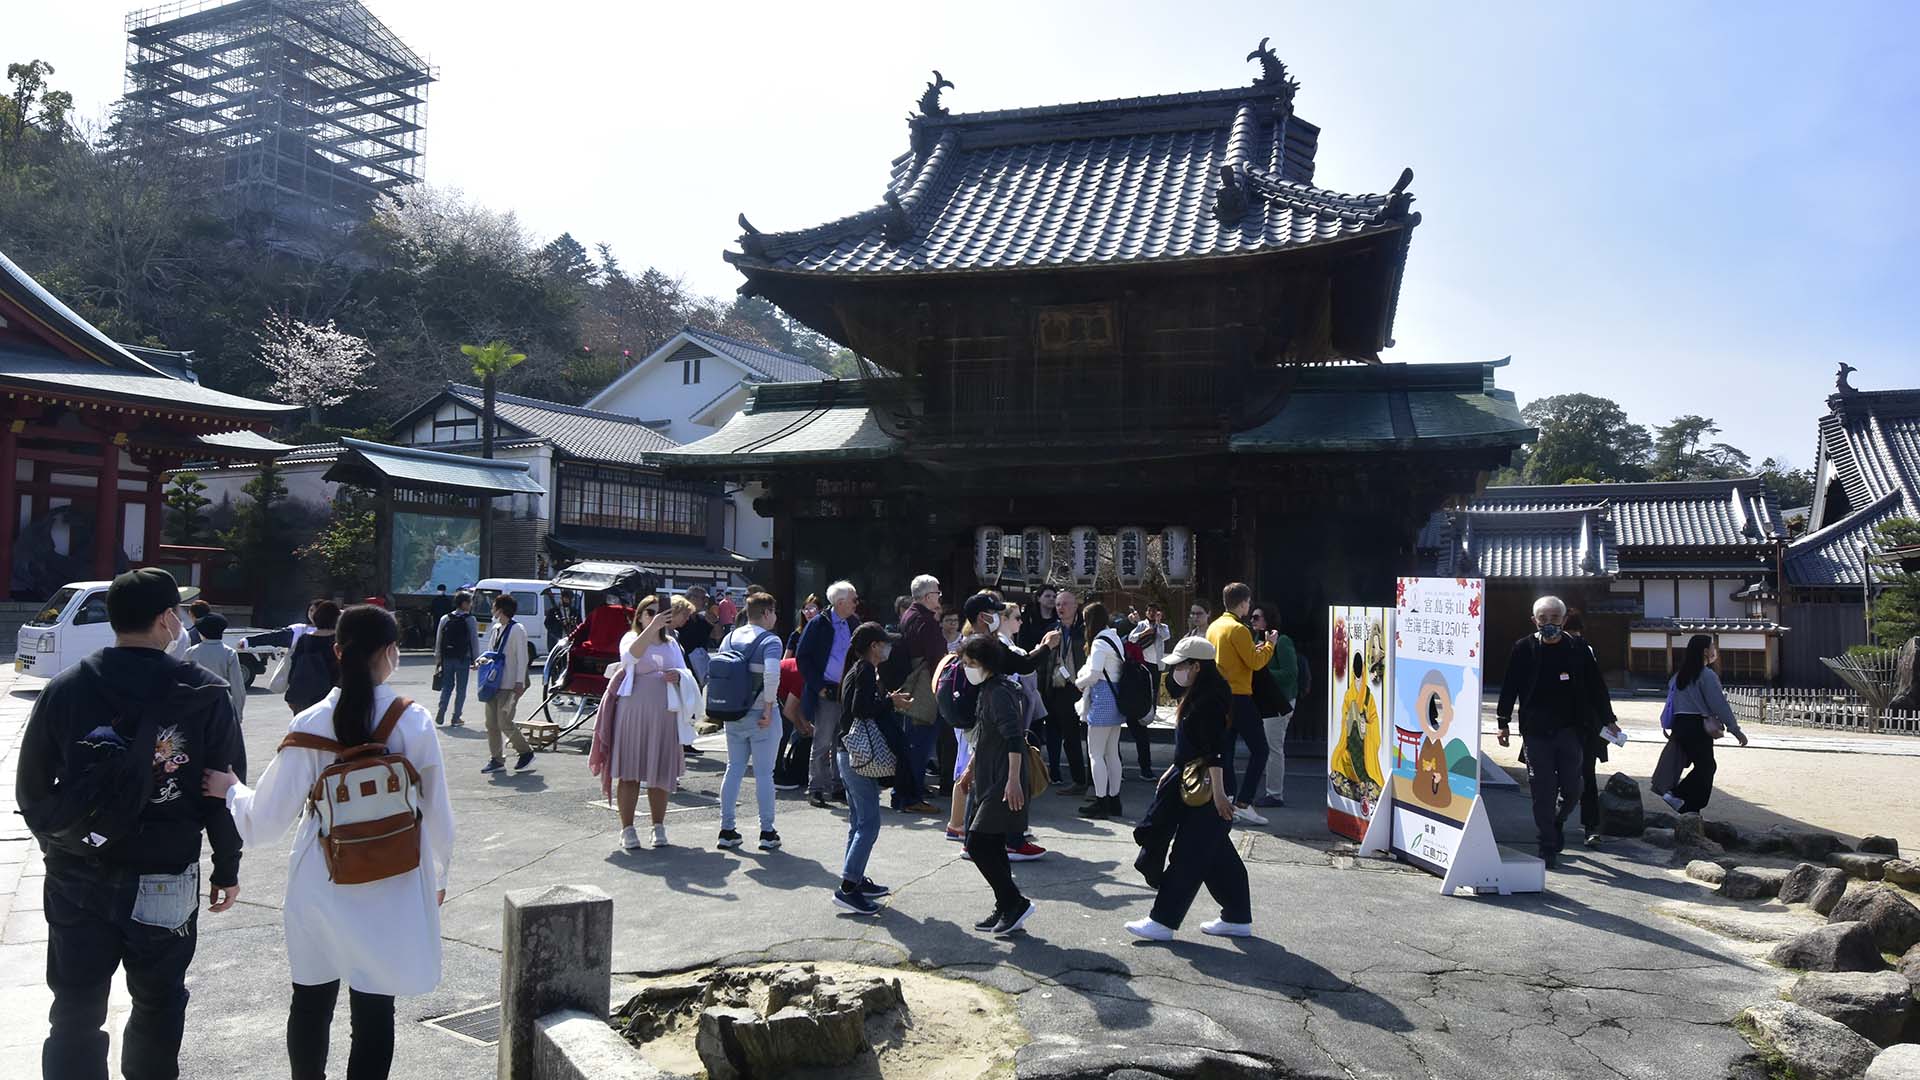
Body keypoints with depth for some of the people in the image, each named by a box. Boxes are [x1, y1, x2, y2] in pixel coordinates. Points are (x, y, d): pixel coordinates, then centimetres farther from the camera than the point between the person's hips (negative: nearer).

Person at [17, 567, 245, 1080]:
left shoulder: (63, 690, -3)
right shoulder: (205, 694, -10)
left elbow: (32, 789, 5)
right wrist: (227, 868, 5)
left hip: (76, 879, 2)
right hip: (167, 882, -2)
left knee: (75, 1012, 12)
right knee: (158, 1004, 16)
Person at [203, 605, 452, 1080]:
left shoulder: (310, 724, -9)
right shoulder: (414, 722, -12)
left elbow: (266, 819, -6)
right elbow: (438, 813, -5)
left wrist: (231, 789, 14)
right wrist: (438, 875, 11)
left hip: (321, 888, 2)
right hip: (392, 890, -2)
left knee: (311, 1001, 22)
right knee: (374, 1012, 8)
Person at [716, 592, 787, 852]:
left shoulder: (730, 638, 8)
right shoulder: (770, 640, -12)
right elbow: (772, 674, -26)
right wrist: (769, 707, -18)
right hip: (761, 716, -6)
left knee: (734, 770, 13)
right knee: (764, 774, 2)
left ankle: (726, 830, 15)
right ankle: (767, 833, 8)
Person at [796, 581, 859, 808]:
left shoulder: (852, 624, 8)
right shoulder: (818, 624, -8)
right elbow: (802, 657, -7)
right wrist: (818, 686, -11)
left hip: (847, 693, 5)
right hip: (826, 693, -5)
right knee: (822, 743, -2)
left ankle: (838, 786, 19)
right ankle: (815, 788, 5)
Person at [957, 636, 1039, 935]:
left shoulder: (1000, 691, -16)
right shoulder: (987, 690, 15)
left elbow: (1014, 737, -25)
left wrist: (1013, 781, -31)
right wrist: (971, 768, 31)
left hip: (1002, 785, -10)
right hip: (988, 782, 10)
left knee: (978, 845, -10)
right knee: (992, 848, 12)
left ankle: (1016, 903, -2)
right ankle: (1006, 910, 20)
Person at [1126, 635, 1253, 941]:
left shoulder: (1209, 701, -19)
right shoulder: (1196, 697, 13)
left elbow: (1215, 750, -23)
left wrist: (1218, 792, -25)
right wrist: (1172, 772, 24)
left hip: (1205, 789, -11)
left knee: (1189, 855, -3)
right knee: (1218, 855, 15)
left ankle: (1163, 922, 2)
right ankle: (1237, 919, 23)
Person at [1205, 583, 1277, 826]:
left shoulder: (1214, 627, 11)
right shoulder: (1238, 629, -15)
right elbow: (1255, 662, -14)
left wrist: (1254, 649, 18)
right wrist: (1269, 645, 1)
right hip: (1239, 697, -8)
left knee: (1225, 750, 9)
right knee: (1259, 749, 0)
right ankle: (1243, 804, -6)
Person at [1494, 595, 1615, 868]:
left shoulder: (1578, 649, 3)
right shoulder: (1524, 649, 1)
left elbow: (1596, 687, 10)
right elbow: (1509, 687, 4)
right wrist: (1503, 722, 2)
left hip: (1570, 730, 1)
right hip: (1536, 732, -1)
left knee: (1571, 789, 4)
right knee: (1543, 792, 0)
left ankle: (1556, 824, 34)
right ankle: (1549, 847, 9)